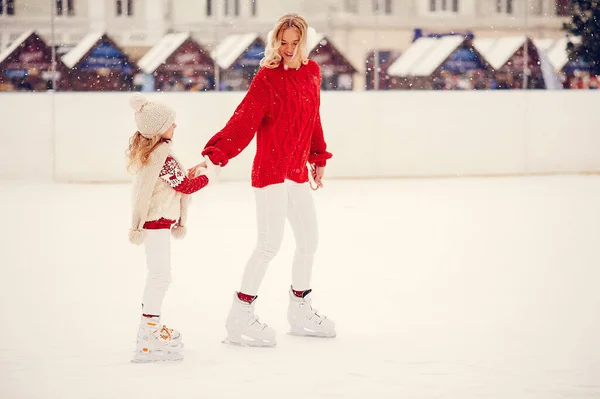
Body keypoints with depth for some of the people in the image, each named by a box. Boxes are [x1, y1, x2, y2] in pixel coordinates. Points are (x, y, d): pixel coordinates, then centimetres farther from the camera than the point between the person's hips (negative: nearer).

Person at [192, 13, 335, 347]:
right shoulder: (267, 78, -13)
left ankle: (300, 310, 30)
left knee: (309, 239, 13)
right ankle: (241, 317, -2)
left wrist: (318, 158, 20)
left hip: (298, 171, 7)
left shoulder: (312, 73, 7)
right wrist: (215, 155, -32)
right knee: (271, 243, -11)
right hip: (270, 169, -7)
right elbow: (243, 120, -22)